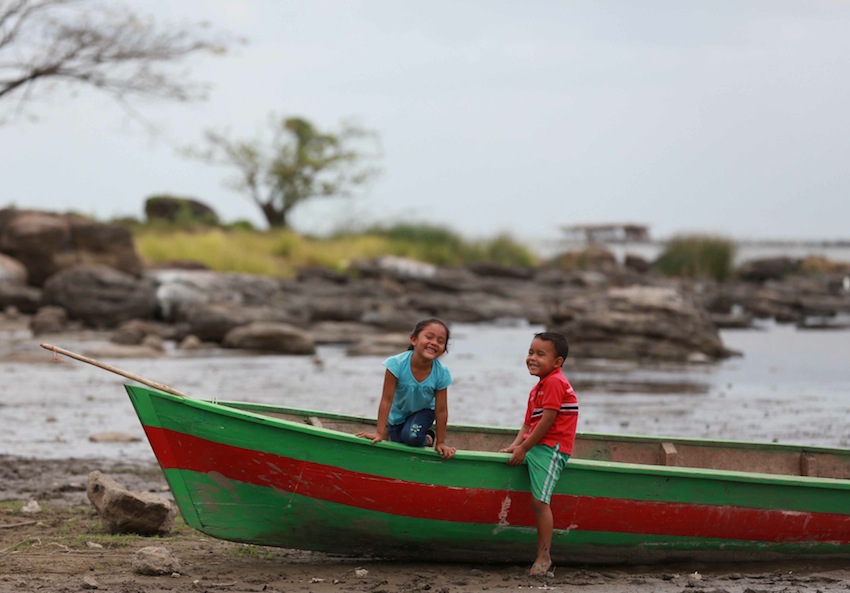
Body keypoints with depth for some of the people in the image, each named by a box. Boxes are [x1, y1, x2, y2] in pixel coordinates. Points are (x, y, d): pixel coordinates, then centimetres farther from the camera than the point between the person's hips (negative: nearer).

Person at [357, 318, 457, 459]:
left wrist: (440, 443, -13)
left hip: (423, 411, -1)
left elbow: (441, 410, -19)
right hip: (398, 413, 1)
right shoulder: (397, 364, -33)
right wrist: (380, 433, -23)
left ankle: (427, 438, 6)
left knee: (411, 436, -29)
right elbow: (386, 400, -26)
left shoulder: (442, 373, -28)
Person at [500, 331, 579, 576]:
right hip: (535, 446, 11)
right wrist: (515, 445, 3)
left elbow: (547, 421, -20)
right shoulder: (538, 387, 19)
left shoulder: (554, 382, -15)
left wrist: (524, 448, -16)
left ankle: (544, 556, -11)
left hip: (550, 448, -11)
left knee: (539, 500, -14)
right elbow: (529, 422, 18)